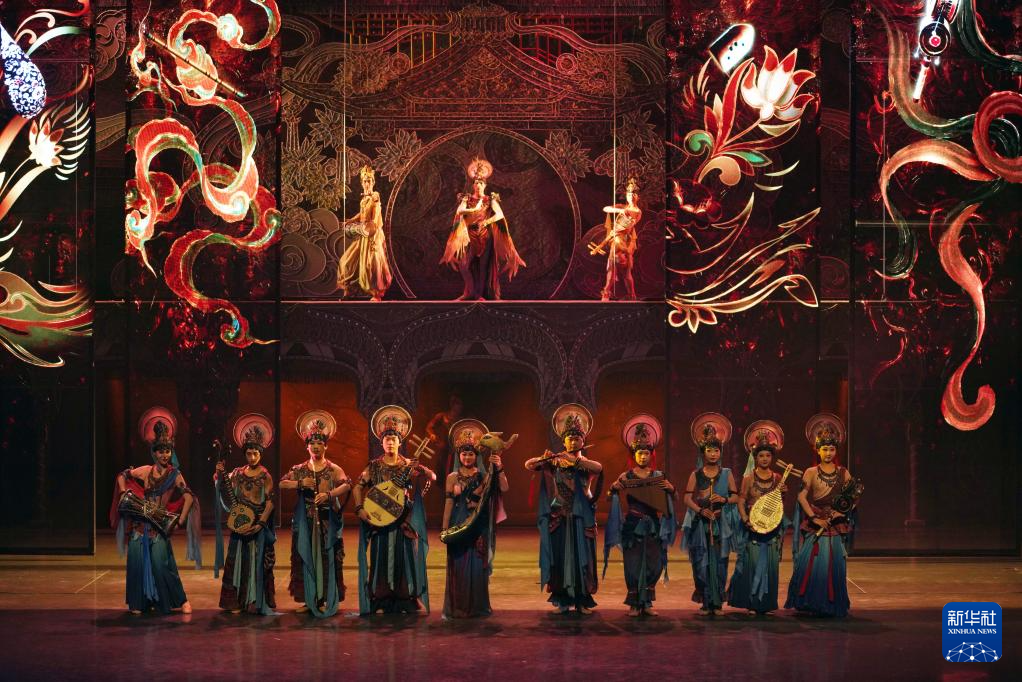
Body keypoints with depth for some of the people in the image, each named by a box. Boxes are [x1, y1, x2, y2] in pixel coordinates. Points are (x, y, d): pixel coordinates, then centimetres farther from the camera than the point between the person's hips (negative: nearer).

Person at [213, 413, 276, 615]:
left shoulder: (265, 476, -3)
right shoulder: (237, 473, 7)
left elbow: (270, 503, -7)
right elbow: (228, 497, 1)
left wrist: (260, 524, -17)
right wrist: (221, 476, -10)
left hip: (258, 526, -4)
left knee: (257, 561, -2)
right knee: (238, 561, 3)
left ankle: (257, 602, 3)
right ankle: (238, 602, 8)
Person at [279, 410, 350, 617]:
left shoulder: (333, 469, 2)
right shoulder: (299, 470, 10)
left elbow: (346, 485, -15)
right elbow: (282, 484, 0)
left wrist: (328, 494, -31)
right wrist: (301, 483, -15)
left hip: (327, 520, -2)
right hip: (305, 521, 2)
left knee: (327, 558, -4)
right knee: (305, 557, 1)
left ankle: (326, 600, 1)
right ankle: (308, 600, 7)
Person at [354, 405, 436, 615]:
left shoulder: (409, 466, 3)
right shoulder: (374, 467, 4)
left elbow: (432, 478, 1)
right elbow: (359, 486, 6)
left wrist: (424, 472, -18)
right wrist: (360, 509, -5)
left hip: (403, 522, 0)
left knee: (406, 557, -2)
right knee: (381, 557, 1)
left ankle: (407, 601, 4)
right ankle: (382, 601, 8)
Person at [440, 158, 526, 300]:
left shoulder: (490, 199, 5)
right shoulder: (467, 199, 8)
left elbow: (500, 214, -9)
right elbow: (459, 211, -11)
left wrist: (487, 221, -23)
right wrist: (474, 209, -25)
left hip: (486, 237, -1)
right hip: (470, 237, 1)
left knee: (484, 264, -6)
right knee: (469, 265, -6)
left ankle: (482, 294, -3)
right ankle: (471, 293, 1)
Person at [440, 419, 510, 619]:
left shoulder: (484, 476, 4)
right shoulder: (452, 478, 5)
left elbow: (504, 488, -9)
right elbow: (449, 503, 3)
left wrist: (499, 468, -21)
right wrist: (444, 528, -1)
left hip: (478, 526, 0)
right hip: (458, 524, 0)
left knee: (477, 565, 1)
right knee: (458, 565, -1)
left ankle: (477, 606, 7)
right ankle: (457, 607, 4)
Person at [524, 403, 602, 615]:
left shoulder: (587, 463, 6)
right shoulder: (553, 463, 7)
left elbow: (598, 468, -18)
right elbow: (528, 465, -3)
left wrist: (573, 459, -28)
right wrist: (542, 458, -23)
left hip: (581, 518, 0)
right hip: (558, 518, 0)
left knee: (581, 557, -2)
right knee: (560, 557, 0)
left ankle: (582, 601, 2)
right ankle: (562, 601, 6)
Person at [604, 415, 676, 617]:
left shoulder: (659, 476, 7)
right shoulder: (626, 477, 3)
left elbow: (671, 500, 10)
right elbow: (613, 499, 4)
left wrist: (670, 489, -10)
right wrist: (613, 489, -16)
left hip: (653, 526, 2)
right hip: (633, 526, -2)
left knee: (653, 564, 0)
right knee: (633, 565, -3)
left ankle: (647, 603, 11)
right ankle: (634, 604, 6)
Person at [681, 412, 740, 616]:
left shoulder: (726, 474, 8)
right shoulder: (695, 475, 6)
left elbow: (736, 497, 9)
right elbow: (687, 498, 1)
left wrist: (724, 500, -12)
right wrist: (701, 511, -14)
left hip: (721, 524, 0)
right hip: (700, 524, 0)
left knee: (719, 562, -3)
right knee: (701, 563, -4)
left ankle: (717, 602, 3)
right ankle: (705, 603, 2)